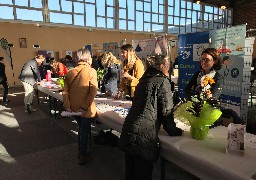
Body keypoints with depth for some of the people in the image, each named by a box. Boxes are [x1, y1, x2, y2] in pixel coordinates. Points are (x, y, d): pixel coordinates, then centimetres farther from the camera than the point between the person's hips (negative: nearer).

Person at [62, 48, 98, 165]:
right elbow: (93, 91, -21)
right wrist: (85, 106, -19)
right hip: (85, 108, -5)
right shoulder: (91, 71, -12)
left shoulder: (70, 72, 3)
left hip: (74, 108, 6)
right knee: (85, 131, 11)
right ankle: (83, 157, 25)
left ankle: (81, 151, 39)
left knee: (81, 129, 24)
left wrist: (67, 106, -3)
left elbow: (65, 91, -2)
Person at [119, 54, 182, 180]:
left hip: (128, 132, 7)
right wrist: (174, 131, 12)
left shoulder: (144, 80, 18)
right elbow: (166, 111, -4)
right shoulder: (163, 81, -4)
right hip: (143, 136, -7)